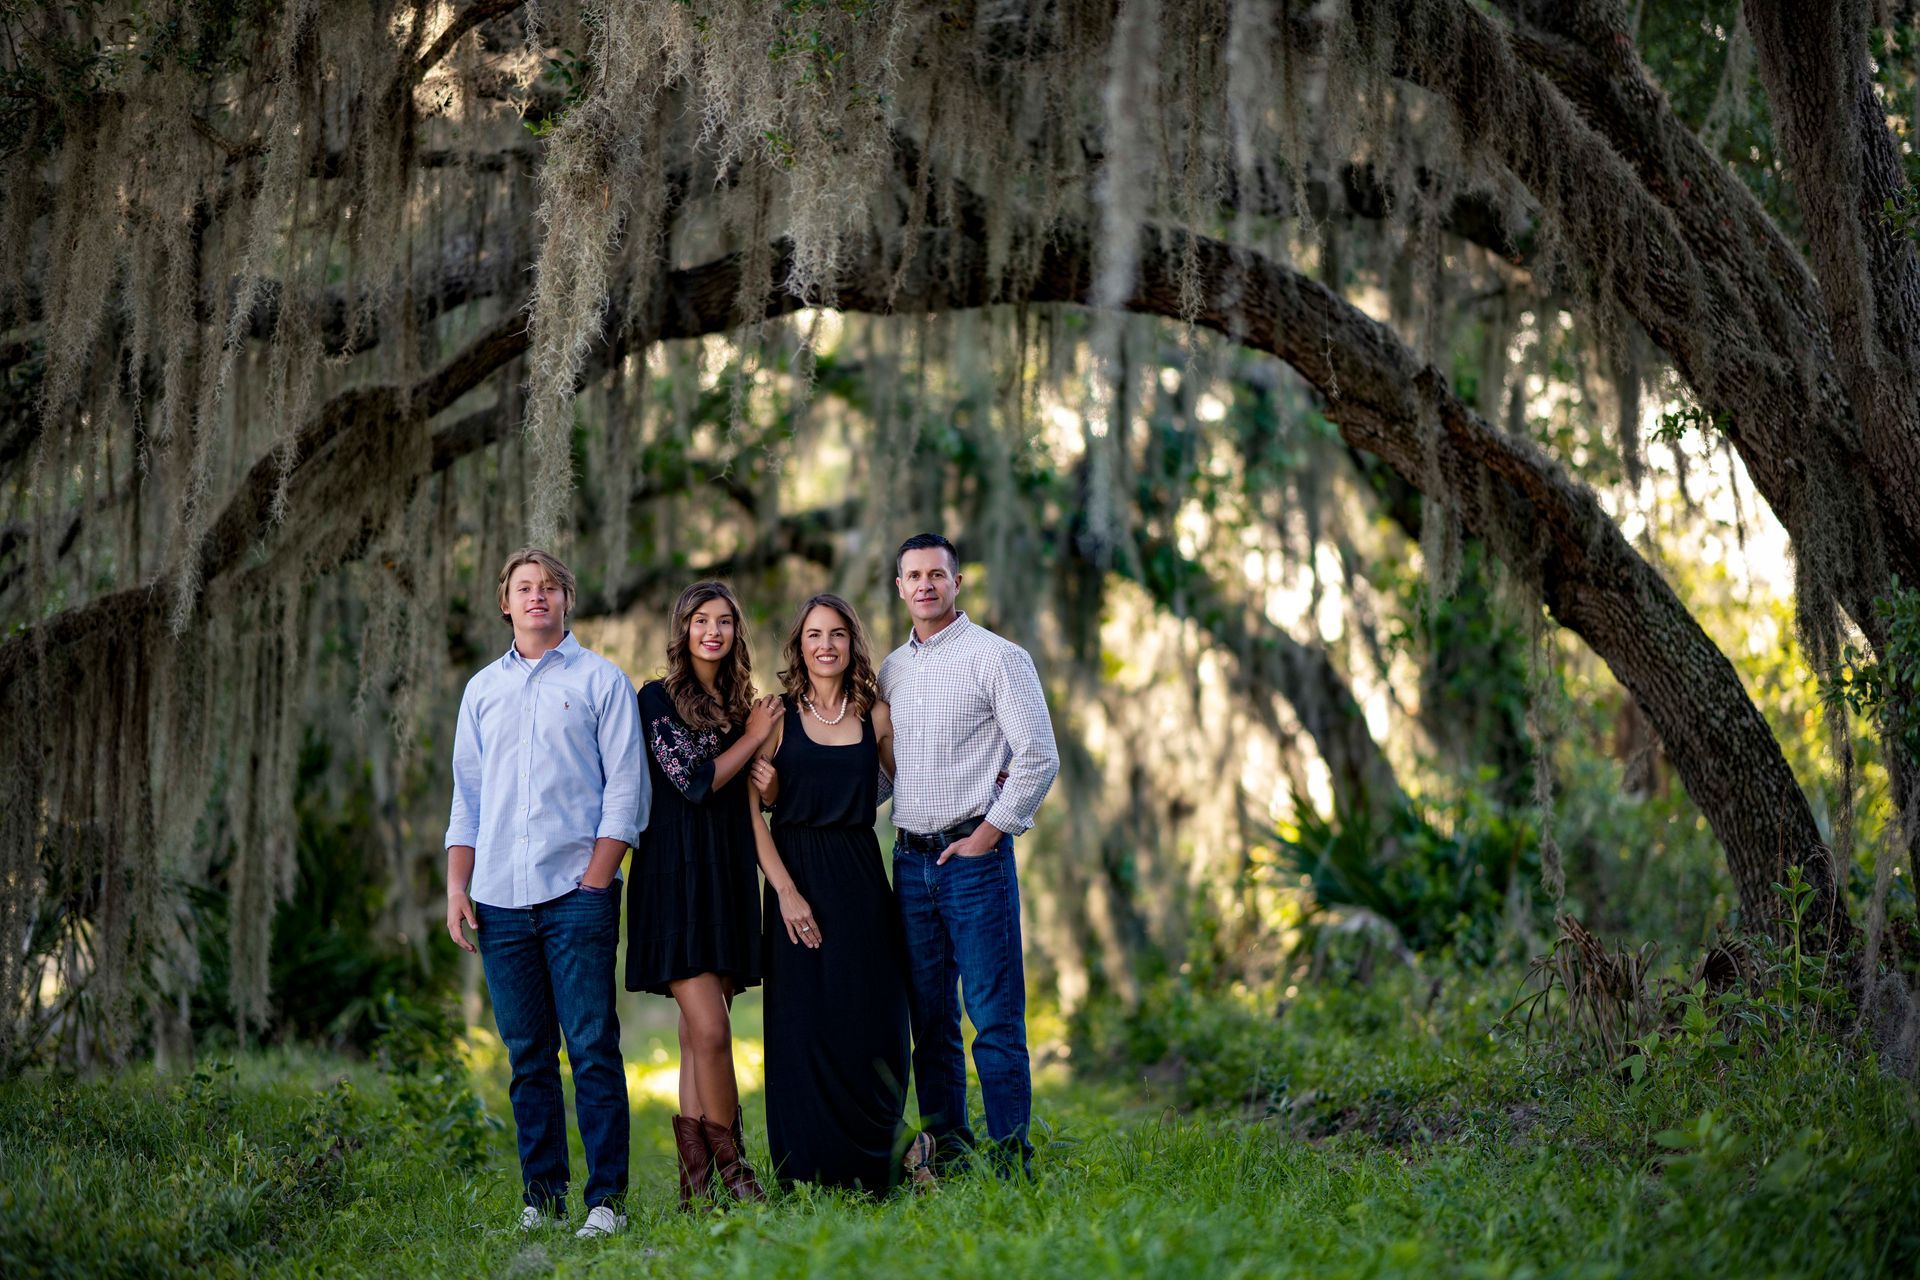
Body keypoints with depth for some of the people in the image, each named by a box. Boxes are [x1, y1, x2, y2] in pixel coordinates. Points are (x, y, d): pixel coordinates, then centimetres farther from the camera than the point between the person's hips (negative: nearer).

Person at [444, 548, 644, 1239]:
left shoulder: (600, 681, 5)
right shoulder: (483, 689, 17)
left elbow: (625, 790, 0)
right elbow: (466, 797, 18)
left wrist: (596, 880, -9)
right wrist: (457, 887, 8)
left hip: (577, 891, -4)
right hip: (500, 897, 4)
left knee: (593, 1048, -6)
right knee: (527, 1054, 5)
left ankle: (606, 1197, -3)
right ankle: (541, 1195, 11)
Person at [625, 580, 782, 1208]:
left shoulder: (740, 703, 16)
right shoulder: (658, 698, -2)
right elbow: (695, 780, -11)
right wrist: (753, 736, -1)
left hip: (729, 875, 6)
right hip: (678, 873, -6)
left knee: (701, 1032, 4)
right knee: (709, 1028, -13)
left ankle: (695, 1181, 3)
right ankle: (730, 1164, -2)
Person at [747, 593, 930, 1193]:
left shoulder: (874, 716, 9)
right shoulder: (778, 717, 2)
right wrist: (785, 890, -12)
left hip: (862, 883, 2)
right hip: (797, 881, -1)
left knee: (870, 1027, -2)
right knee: (803, 1029, -2)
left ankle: (875, 1171, 12)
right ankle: (811, 1180, 6)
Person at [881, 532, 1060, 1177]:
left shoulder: (997, 657, -4)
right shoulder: (892, 669, 15)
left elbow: (1039, 757, -8)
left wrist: (987, 833, -10)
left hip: (975, 855, -6)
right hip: (911, 857, 6)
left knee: (995, 1015, -7)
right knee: (930, 1018, 8)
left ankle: (1011, 1155, -4)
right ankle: (945, 1147, 15)